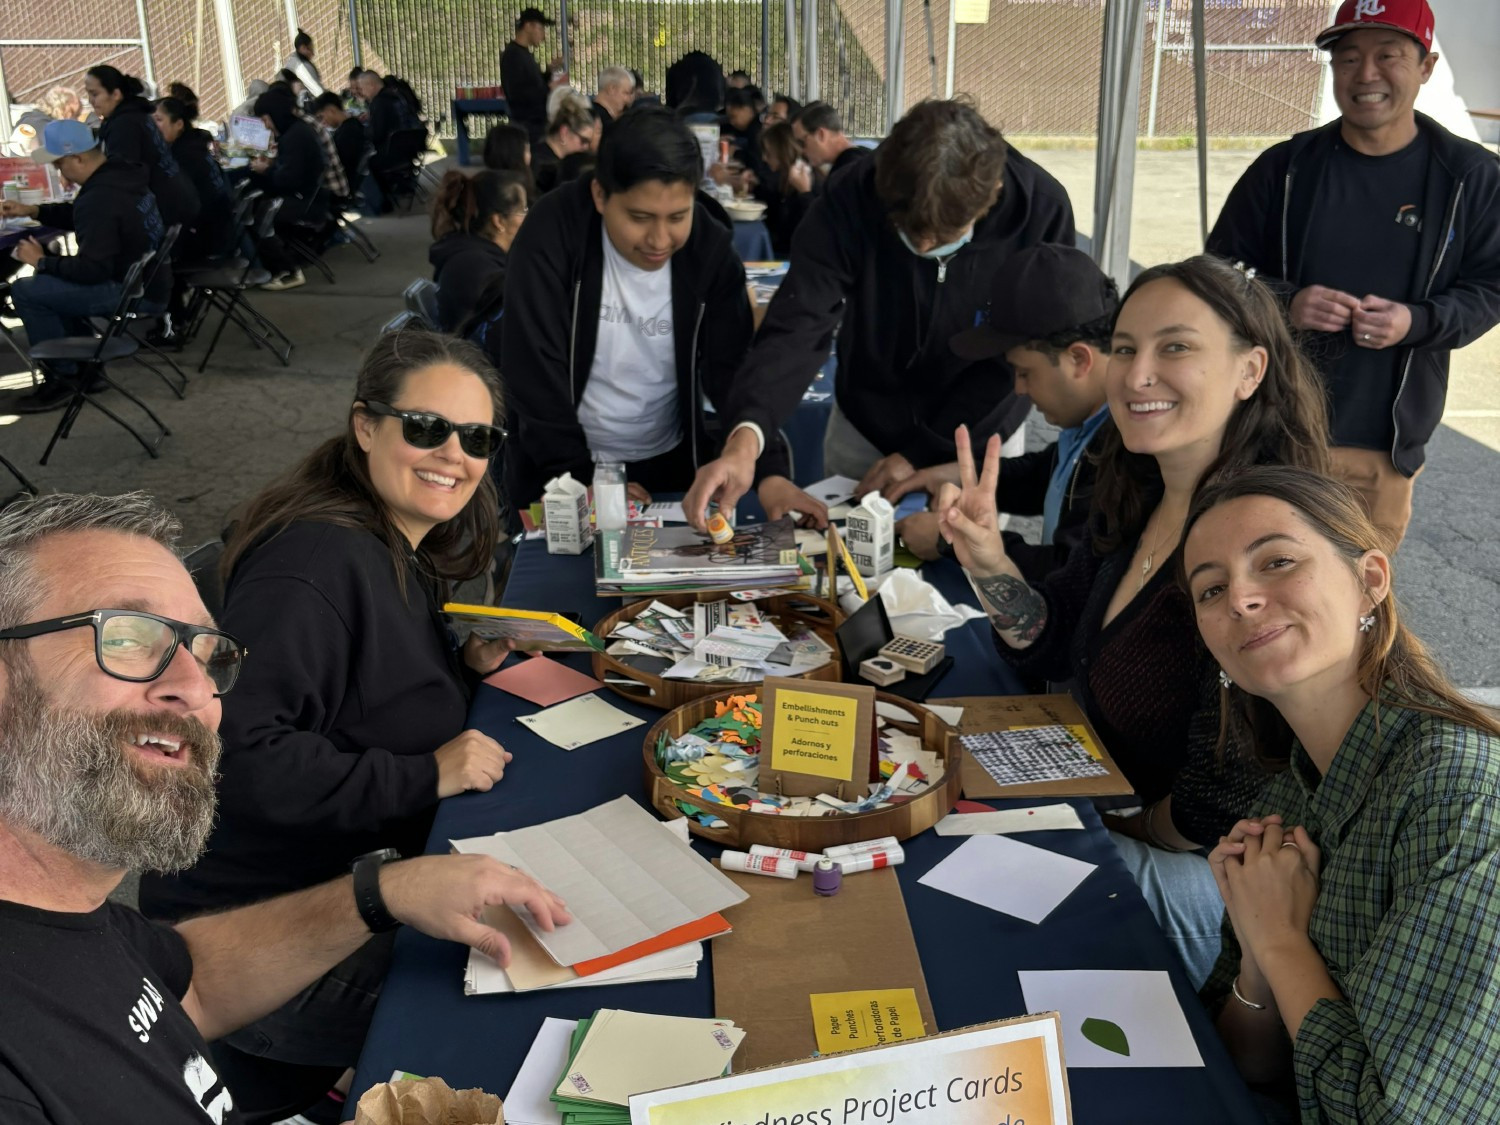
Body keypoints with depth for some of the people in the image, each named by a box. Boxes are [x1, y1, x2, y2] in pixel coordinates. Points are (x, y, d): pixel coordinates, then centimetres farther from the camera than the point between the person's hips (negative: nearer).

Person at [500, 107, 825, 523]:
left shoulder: (711, 250, -12)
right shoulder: (552, 234, -20)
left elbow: (732, 370, -14)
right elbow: (535, 374, -19)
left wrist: (770, 468, -30)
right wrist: (584, 480, -21)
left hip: (672, 463, 2)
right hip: (564, 471, -2)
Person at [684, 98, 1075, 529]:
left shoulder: (1042, 210, -26)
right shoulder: (851, 201, -26)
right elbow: (798, 327, -34)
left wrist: (920, 453, -19)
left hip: (977, 436, 0)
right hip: (864, 427, 1)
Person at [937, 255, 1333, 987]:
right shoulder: (1134, 501, -3)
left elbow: (1224, 812, -26)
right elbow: (1051, 650, 7)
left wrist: (1120, 822, -8)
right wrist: (987, 563, -11)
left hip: (1191, 875, -7)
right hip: (1102, 811, 7)